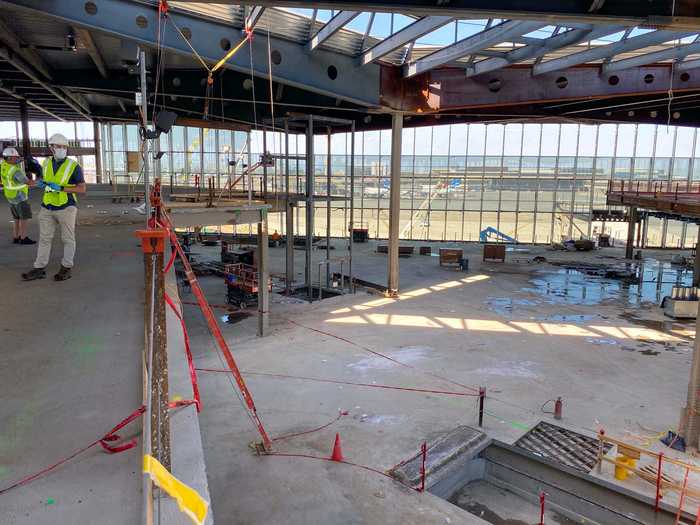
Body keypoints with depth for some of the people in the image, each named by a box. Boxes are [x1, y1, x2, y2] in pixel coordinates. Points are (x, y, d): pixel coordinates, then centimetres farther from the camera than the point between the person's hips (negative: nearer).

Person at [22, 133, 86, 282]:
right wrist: (41, 183, 0)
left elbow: (82, 189, -10)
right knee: (44, 238, 9)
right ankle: (39, 268, 16)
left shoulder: (73, 166, -7)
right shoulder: (46, 163, 9)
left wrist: (61, 188, -20)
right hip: (47, 208, 5)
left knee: (68, 239, 5)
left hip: (66, 208, -5)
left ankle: (67, 267, 16)